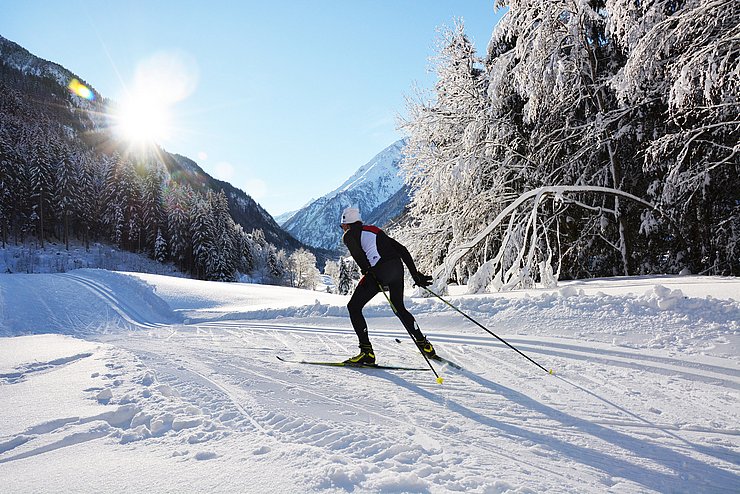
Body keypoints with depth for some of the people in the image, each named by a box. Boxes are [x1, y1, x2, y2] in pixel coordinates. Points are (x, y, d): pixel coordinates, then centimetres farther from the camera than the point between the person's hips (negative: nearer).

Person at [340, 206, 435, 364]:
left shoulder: (348, 235, 13)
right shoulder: (375, 230, 30)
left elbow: (356, 249, -13)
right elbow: (402, 249, 23)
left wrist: (367, 270, -11)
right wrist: (416, 275, 22)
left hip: (379, 271, -7)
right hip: (397, 268, 7)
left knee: (354, 307, 7)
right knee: (399, 308, 25)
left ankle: (367, 352, 1)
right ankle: (425, 345, 26)